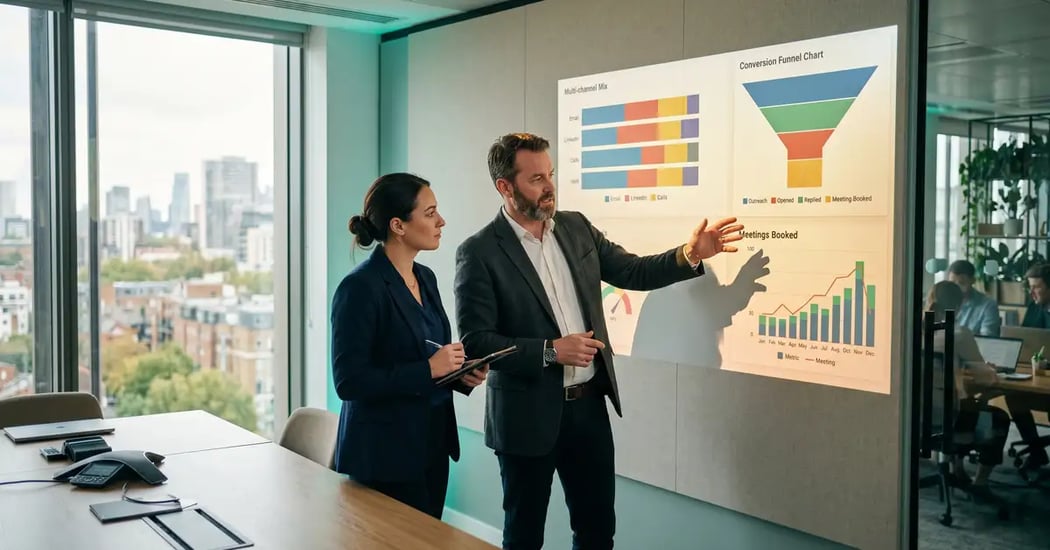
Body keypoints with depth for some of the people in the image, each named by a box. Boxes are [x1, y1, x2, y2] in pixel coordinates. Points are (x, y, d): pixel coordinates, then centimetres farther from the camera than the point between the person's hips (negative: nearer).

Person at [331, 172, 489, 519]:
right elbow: (349, 381, -20)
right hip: (385, 455, -8)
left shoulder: (425, 277, 8)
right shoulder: (361, 288, -18)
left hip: (432, 445, 8)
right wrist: (428, 369, -22)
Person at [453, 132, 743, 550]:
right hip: (528, 415, -5)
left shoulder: (575, 227, 4)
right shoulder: (479, 252, -13)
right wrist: (550, 350, -23)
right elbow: (474, 341, -16)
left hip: (588, 404, 5)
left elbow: (632, 271, 8)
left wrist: (690, 254, -9)